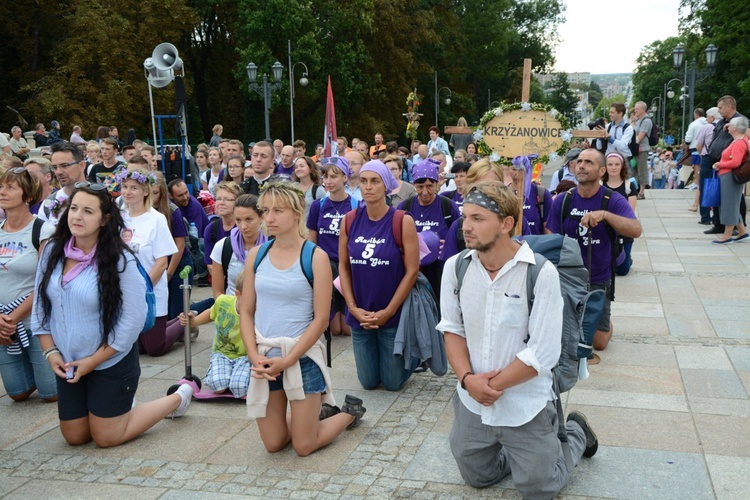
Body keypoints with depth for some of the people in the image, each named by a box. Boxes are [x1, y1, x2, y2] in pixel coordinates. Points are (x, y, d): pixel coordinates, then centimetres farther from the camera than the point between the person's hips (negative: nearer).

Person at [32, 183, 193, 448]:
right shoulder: (52, 251, -3)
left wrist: (93, 361, -16)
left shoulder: (120, 260, -19)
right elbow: (40, 305, 6)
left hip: (110, 363, -5)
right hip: (67, 364, 6)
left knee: (106, 438, 5)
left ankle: (177, 399, 23)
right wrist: (50, 352, -3)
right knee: (75, 437, 15)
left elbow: (133, 318, -18)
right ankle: (120, 405, 43)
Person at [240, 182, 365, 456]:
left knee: (304, 447, 4)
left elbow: (321, 318, -12)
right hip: (264, 356, 4)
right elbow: (246, 311, 4)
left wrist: (287, 361, -16)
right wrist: (254, 356, -10)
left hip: (302, 355, -4)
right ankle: (311, 412, 40)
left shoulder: (316, 257, -10)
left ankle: (350, 412, 30)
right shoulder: (256, 255, 2)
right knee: (273, 444, 12)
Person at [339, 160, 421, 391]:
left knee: (393, 383, 8)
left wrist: (388, 311, -14)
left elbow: (412, 270, -12)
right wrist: (353, 308, -7)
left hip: (393, 314, -3)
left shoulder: (403, 221, -12)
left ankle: (416, 354, 36)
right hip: (359, 315, 3)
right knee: (369, 383, 14)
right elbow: (343, 266, 2)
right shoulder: (350, 220, -2)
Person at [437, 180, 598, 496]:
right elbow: (452, 329, 1)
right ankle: (525, 451, 42)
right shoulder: (455, 267, -5)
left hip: (526, 405, -4)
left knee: (538, 488, 9)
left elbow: (543, 353, -20)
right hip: (471, 402, 4)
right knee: (477, 477, 16)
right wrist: (468, 379, -15)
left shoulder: (541, 273, -20)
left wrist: (492, 386, -16)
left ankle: (574, 434, 35)